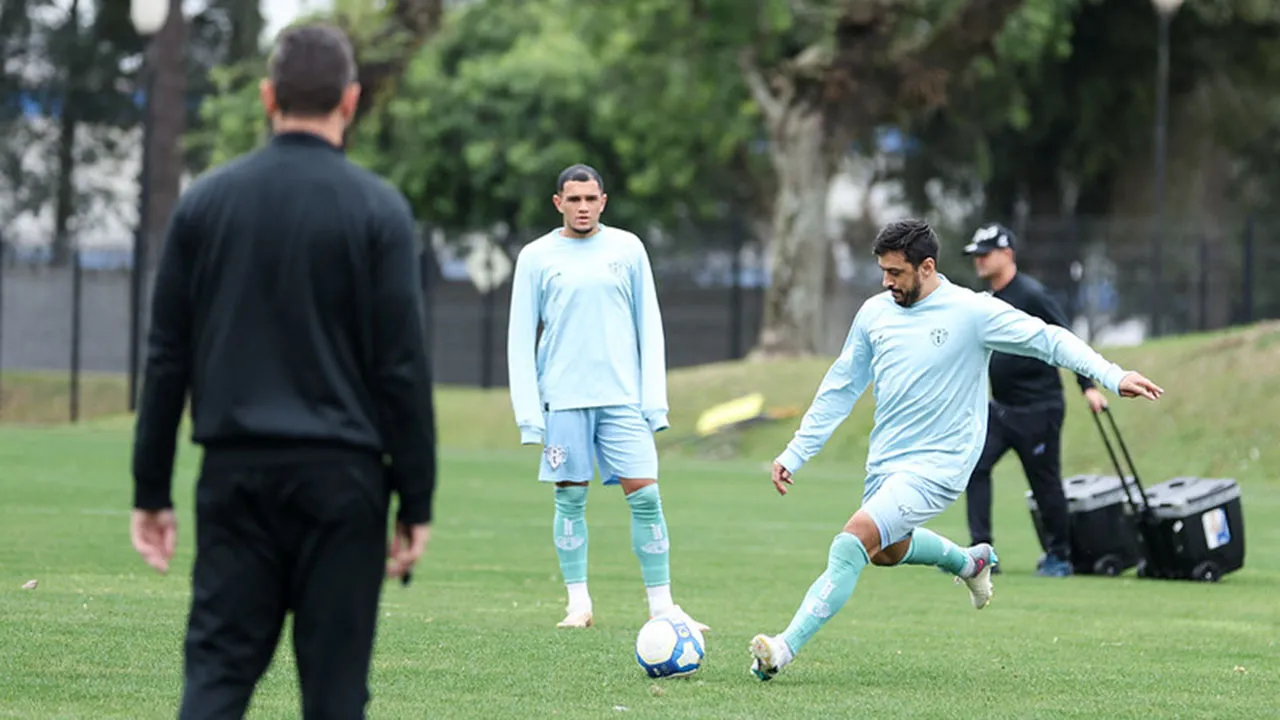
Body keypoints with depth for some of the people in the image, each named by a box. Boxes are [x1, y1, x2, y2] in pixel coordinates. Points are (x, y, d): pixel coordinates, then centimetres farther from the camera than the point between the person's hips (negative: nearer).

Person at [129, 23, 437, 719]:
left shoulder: (206, 199, 5)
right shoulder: (377, 209, -4)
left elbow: (166, 356, 6)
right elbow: (402, 367, -7)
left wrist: (151, 491, 11)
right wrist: (416, 504, -1)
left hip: (236, 476, 2)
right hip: (340, 478, -2)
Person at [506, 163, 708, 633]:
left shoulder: (627, 249, 7)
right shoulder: (536, 257, 4)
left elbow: (649, 326, 9)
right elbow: (520, 338, 4)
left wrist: (655, 399, 1)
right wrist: (529, 413, -4)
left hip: (622, 396, 1)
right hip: (563, 400, 0)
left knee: (645, 495, -6)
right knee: (570, 498, 1)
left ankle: (662, 607, 0)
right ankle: (578, 604, 11)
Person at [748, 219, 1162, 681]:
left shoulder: (972, 311, -14)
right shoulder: (875, 313, 2)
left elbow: (1049, 340, -9)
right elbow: (840, 388, 11)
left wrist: (1112, 376, -19)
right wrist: (795, 454, 10)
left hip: (936, 466, -7)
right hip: (884, 462, 7)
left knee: (852, 542, -22)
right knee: (888, 551, 26)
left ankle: (785, 648, -21)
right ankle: (969, 561, 54)